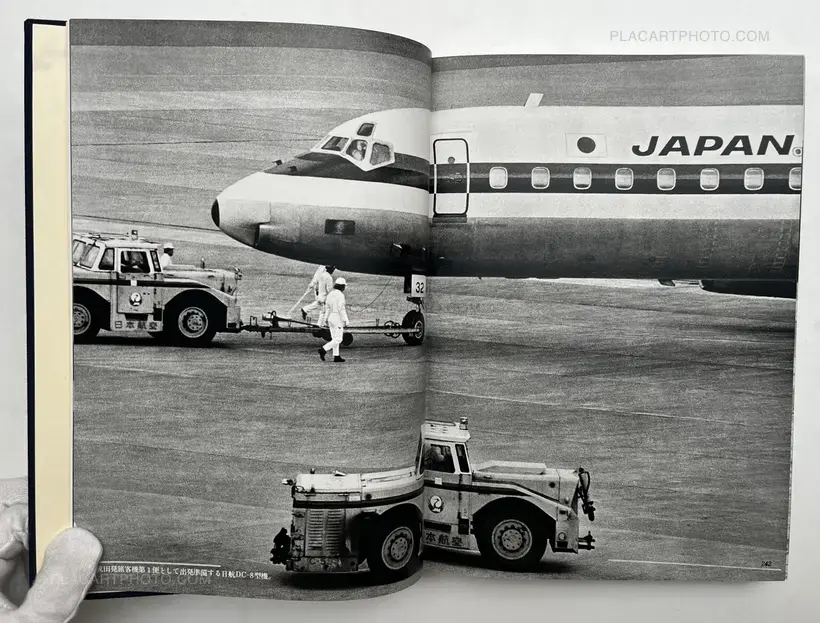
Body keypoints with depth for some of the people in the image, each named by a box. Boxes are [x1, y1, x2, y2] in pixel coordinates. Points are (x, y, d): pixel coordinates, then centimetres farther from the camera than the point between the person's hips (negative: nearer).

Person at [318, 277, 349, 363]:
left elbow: (327, 307, 12)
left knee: (335, 338, 11)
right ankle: (323, 349, -15)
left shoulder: (330, 294, 9)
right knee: (338, 339, -4)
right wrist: (346, 320, -16)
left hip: (331, 318, 9)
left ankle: (336, 357, 12)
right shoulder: (340, 295, -15)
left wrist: (327, 319, 18)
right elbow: (341, 309, -19)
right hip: (338, 318, -9)